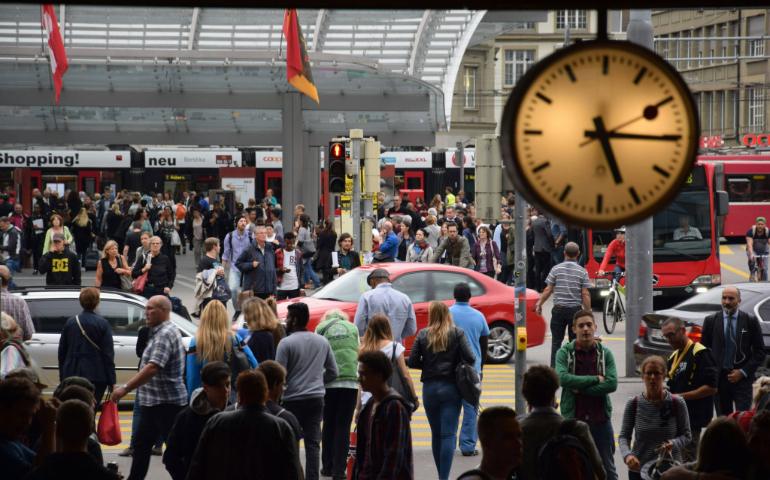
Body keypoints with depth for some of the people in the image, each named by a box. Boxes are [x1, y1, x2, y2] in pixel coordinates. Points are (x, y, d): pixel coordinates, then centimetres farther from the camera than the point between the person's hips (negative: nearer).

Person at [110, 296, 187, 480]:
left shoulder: (166, 334, -18)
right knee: (141, 443, 16)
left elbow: (153, 368, -29)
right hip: (153, 402, 11)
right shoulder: (160, 332, 16)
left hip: (166, 402, -11)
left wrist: (125, 388, -29)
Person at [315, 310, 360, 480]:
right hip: (351, 381, 0)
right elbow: (358, 355, 13)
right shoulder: (353, 328, 15)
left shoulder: (321, 329, 10)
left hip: (329, 382, 0)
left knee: (329, 424, 13)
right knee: (343, 426, 1)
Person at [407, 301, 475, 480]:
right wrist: (455, 364, 9)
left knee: (436, 433, 14)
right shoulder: (457, 334, -5)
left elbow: (412, 362, -4)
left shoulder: (423, 335, -2)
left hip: (429, 388, 2)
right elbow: (470, 358, -12)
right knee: (449, 434, -4)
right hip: (451, 388, -2)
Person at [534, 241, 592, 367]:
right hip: (575, 310, 0)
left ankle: (554, 367, 0)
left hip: (559, 309, 0)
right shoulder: (582, 272, -3)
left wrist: (539, 303, 11)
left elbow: (548, 290, -1)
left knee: (556, 341, 5)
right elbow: (585, 294, -5)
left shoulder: (556, 269, -2)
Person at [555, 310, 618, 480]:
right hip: (573, 418, -1)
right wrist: (595, 379, -15)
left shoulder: (605, 353, 2)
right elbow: (562, 378, -19)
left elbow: (612, 383, -11)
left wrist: (580, 388, -13)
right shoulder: (564, 353, -1)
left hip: (600, 418, 1)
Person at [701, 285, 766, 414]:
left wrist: (743, 372, -7)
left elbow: (760, 352, 2)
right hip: (718, 378, 2)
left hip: (742, 379, -2)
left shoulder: (750, 321, 1)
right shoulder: (711, 321, 5)